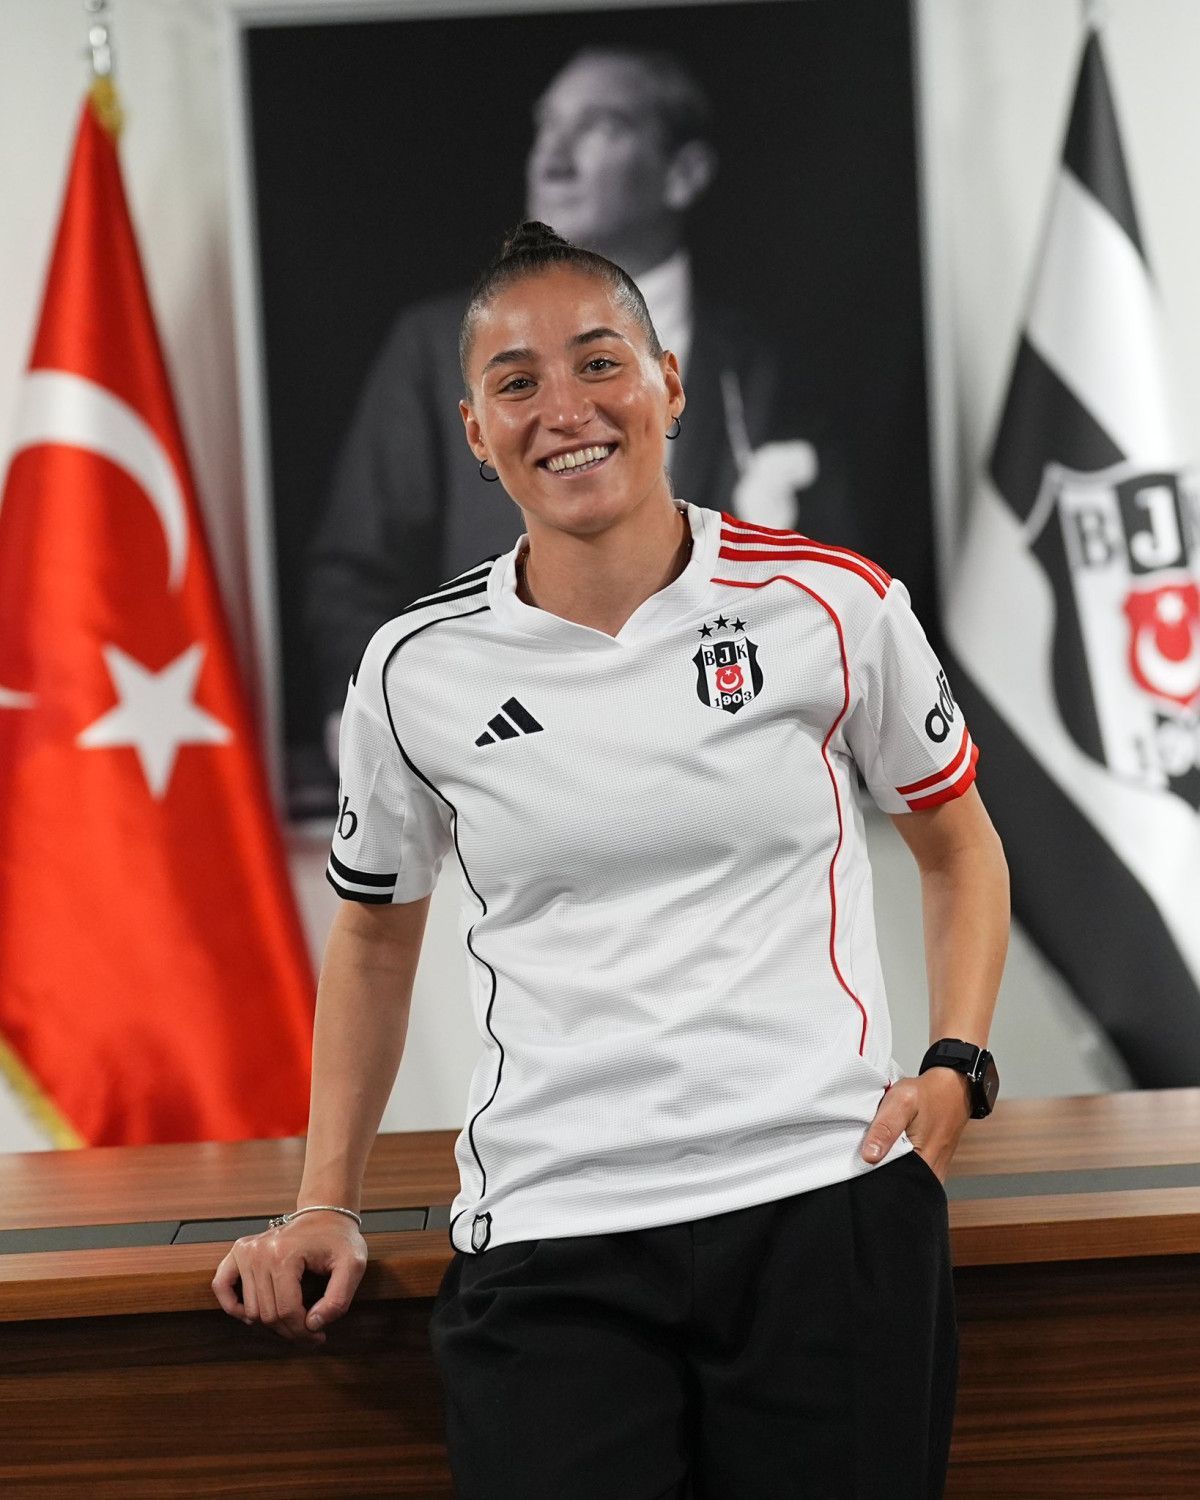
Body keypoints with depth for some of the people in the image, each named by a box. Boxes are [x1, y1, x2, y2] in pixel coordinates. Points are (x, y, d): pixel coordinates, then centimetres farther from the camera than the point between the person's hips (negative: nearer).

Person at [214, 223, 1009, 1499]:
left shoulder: (832, 605, 1)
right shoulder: (416, 671, 4)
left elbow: (956, 844, 15)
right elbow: (374, 934, 19)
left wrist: (955, 1067, 0)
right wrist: (324, 1207, 12)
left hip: (831, 1204, 0)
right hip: (546, 1237, 1)